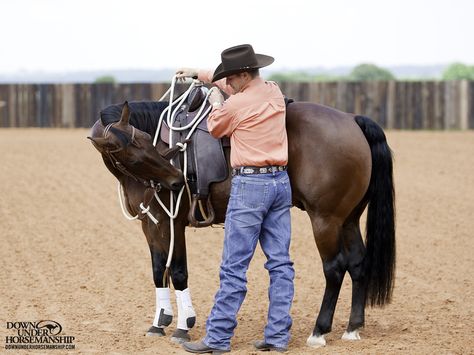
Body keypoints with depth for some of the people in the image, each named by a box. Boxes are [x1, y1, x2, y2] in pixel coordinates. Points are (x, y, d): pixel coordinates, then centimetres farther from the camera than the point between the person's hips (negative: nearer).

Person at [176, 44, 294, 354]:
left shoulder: (234, 105, -14)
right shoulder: (275, 92, 8)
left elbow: (215, 129, 7)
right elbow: (242, 85, 28)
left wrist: (216, 104, 26)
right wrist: (199, 74, 34)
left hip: (250, 185, -7)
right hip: (281, 182, 7)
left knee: (234, 267, -4)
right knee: (280, 262, 7)